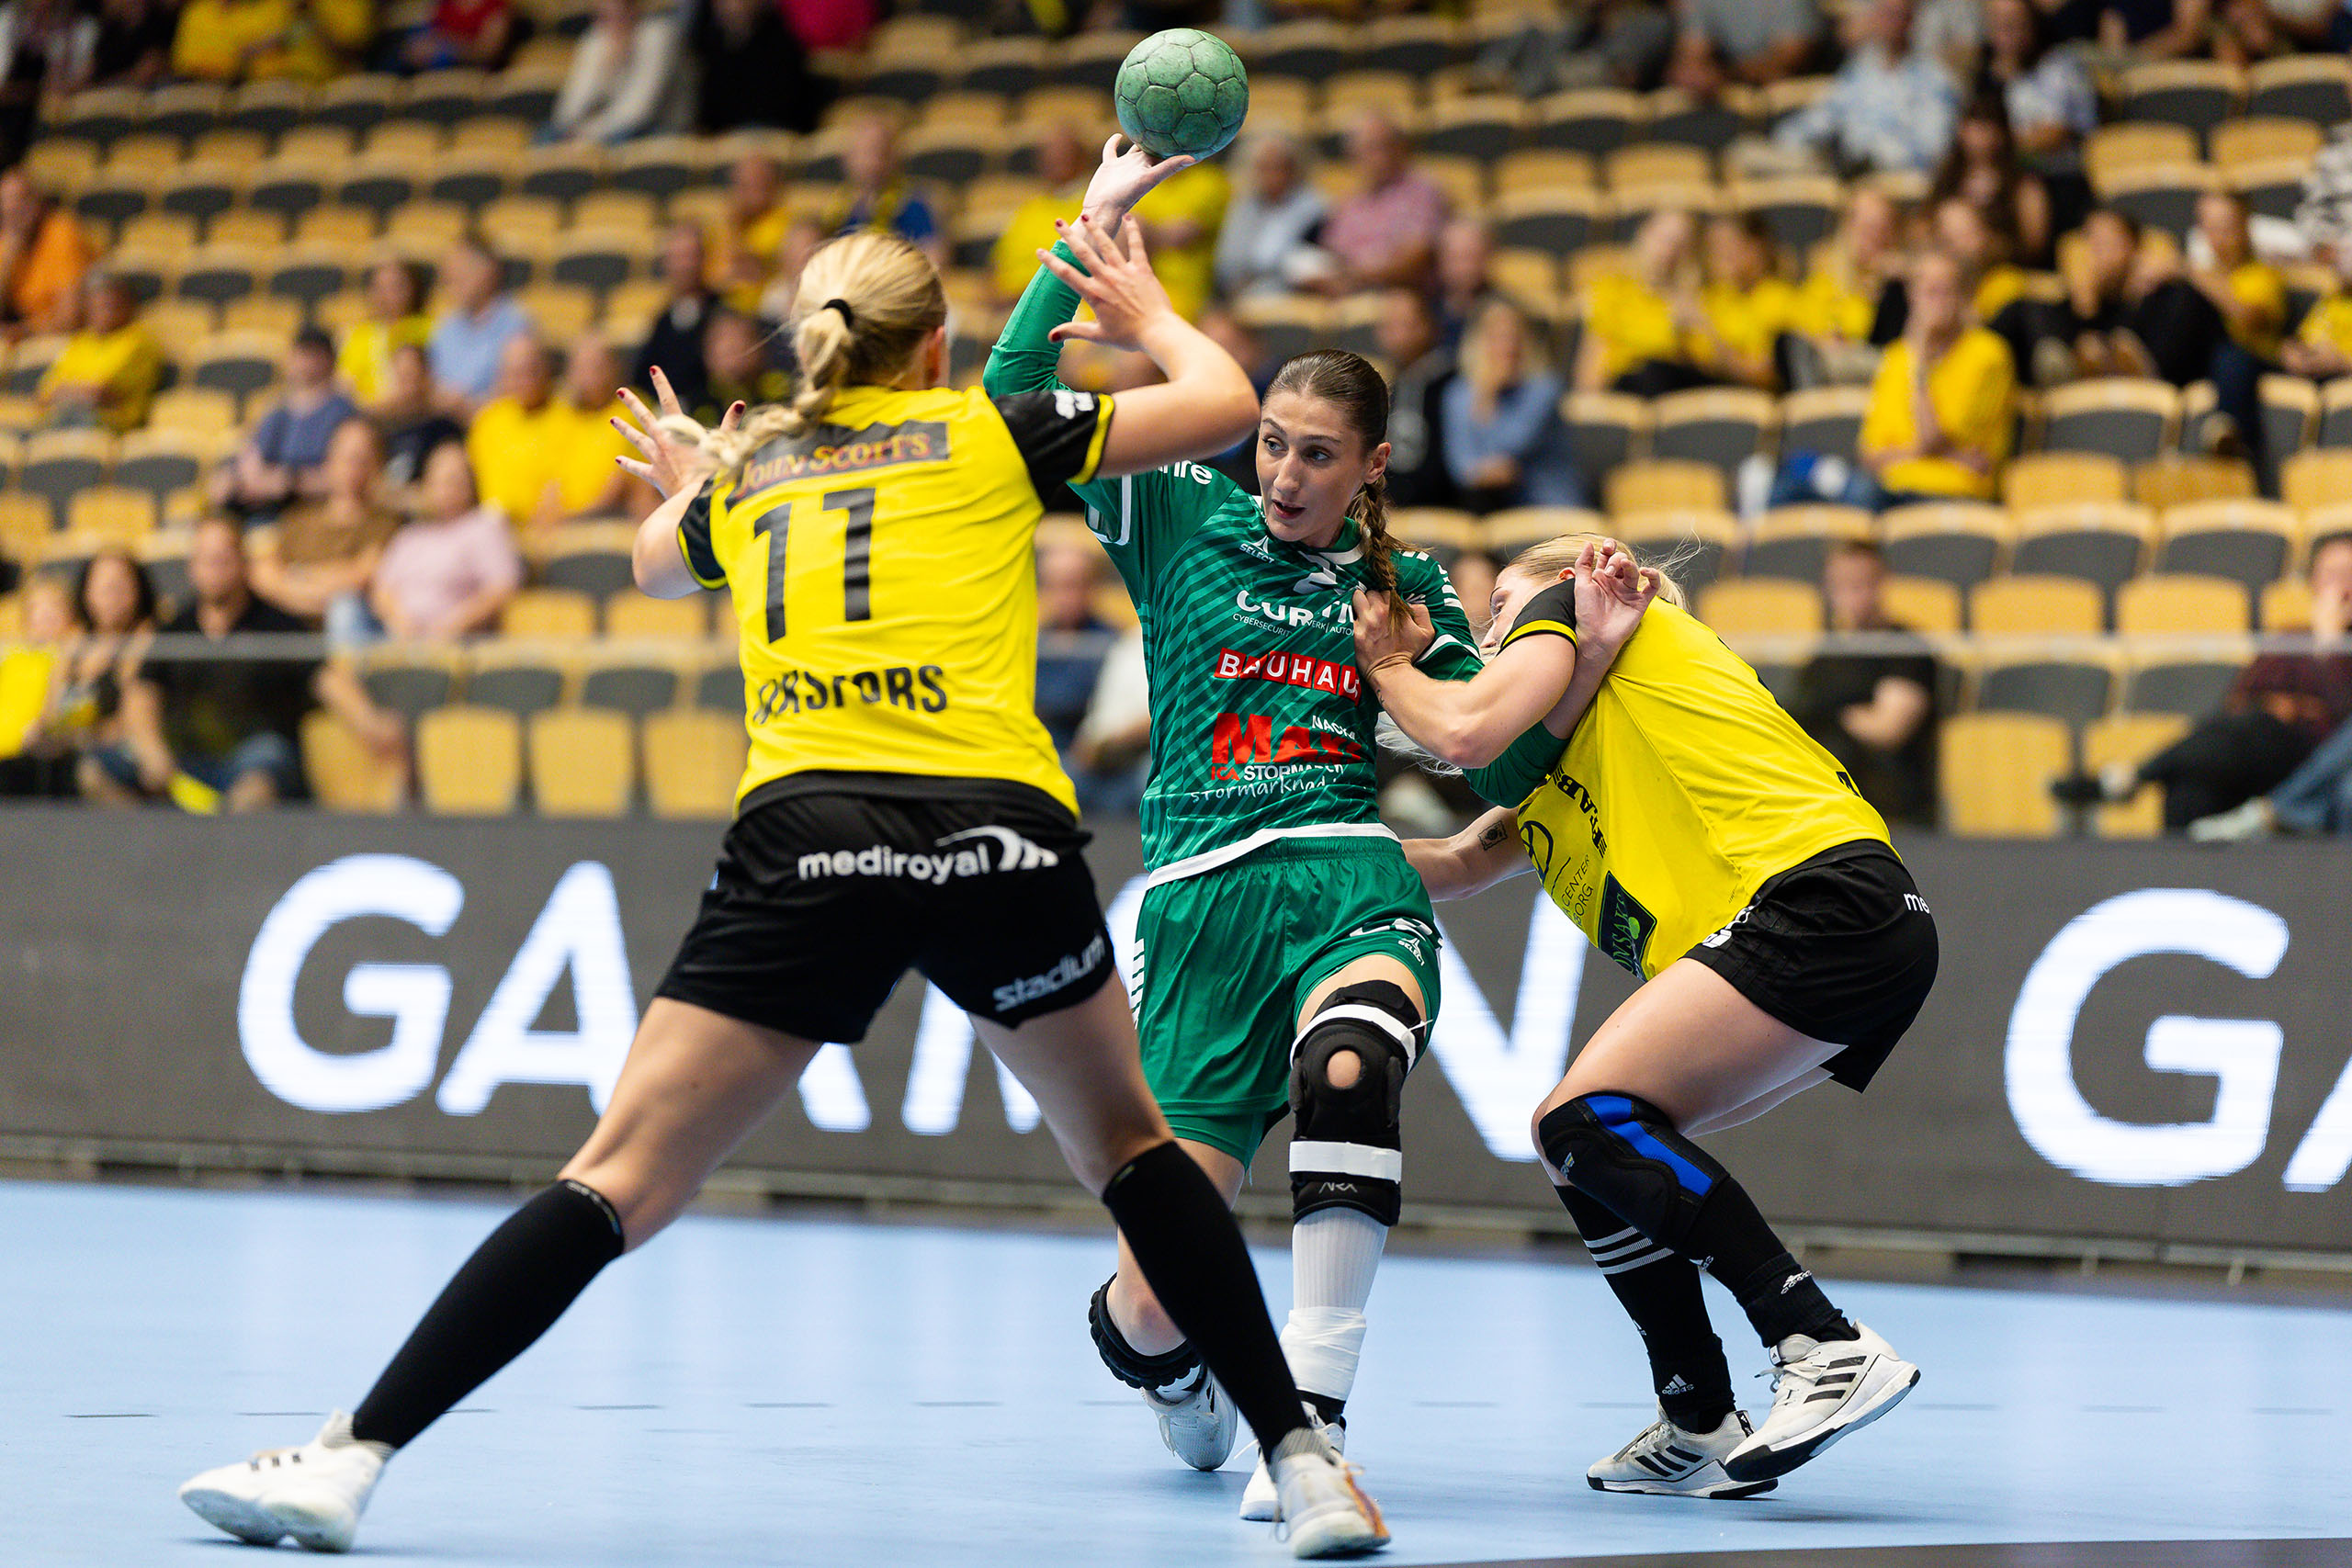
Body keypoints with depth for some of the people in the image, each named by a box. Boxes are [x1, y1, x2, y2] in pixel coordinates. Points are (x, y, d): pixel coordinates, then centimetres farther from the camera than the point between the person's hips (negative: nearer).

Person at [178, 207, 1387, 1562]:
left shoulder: (749, 473, 24)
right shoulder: (988, 434, 17)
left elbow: (652, 563, 47)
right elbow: (1226, 406, 24)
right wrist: (1152, 315, 43)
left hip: (804, 838, 1)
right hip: (1001, 834, -1)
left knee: (620, 1181, 1)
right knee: (1130, 1147, 21)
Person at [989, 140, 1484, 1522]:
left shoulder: (1405, 588, 15)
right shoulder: (1182, 517, 10)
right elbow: (1014, 396, 3)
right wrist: (1095, 225, -2)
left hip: (1351, 881, 0)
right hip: (1200, 902, 0)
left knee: (1348, 1072, -40)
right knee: (1155, 1307, -6)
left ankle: (1312, 1417, -39)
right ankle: (1180, 1380, 34)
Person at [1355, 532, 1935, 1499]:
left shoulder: (1561, 604, 11)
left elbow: (1467, 732, -4)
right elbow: (1455, 867, 33)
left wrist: (1386, 667, 14)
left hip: (1821, 894, -9)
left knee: (1590, 1117, -19)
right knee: (1574, 1142, 10)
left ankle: (1827, 1349, -26)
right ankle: (1700, 1429, 9)